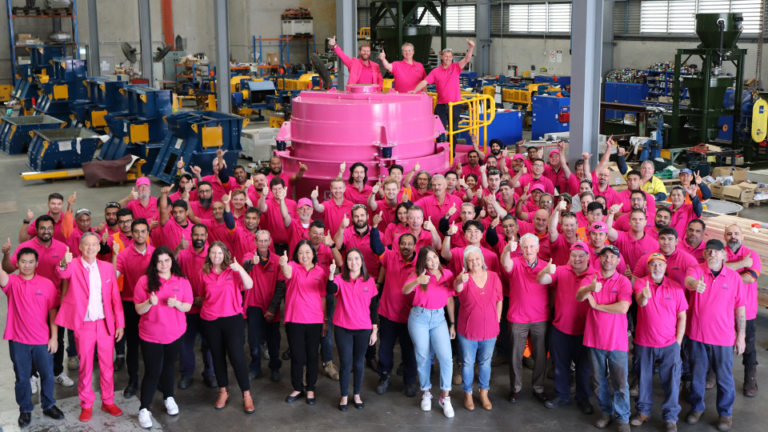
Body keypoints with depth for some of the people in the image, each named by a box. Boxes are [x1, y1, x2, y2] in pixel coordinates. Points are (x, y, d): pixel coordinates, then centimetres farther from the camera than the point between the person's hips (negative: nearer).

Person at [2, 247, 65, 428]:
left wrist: (54, 337, -3)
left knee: (48, 375, 10)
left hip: (43, 340, 1)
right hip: (18, 340, -1)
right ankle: (25, 410, 27)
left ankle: (48, 406, 30)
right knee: (22, 377, 11)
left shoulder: (47, 284, -2)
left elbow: (53, 312, 0)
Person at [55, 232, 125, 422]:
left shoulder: (107, 267, 4)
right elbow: (62, 274, -27)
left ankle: (108, 401, 24)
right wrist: (64, 264, -51)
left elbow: (115, 297, 5)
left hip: (106, 324, 2)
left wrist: (120, 323, 0)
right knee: (85, 366, 7)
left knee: (107, 365, 10)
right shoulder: (73, 266, -3)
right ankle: (86, 405, 20)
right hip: (83, 325, -2)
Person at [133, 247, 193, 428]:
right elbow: (138, 310, -8)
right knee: (152, 371, -1)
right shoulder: (145, 281, -9)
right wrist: (149, 302, -29)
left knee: (168, 366, 18)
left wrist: (177, 303, -21)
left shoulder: (182, 281, -2)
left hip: (175, 333, 3)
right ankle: (144, 409, 9)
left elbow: (188, 307, -1)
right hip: (151, 335, -2)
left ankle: (169, 398, 39)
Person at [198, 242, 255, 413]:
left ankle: (246, 394, 6)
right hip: (210, 321, 3)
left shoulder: (233, 270, -4)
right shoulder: (205, 273, 3)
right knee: (217, 356, 12)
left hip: (232, 319, -3)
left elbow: (249, 285, -21)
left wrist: (239, 268, -32)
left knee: (237, 356, -6)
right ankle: (223, 392, 27)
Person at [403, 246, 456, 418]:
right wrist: (418, 280, -43)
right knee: (423, 357, 8)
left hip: (439, 318, 1)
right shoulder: (418, 274, -5)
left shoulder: (447, 275, 2)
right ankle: (426, 393, 28)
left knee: (446, 357, -11)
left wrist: (452, 323, 10)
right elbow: (405, 290, -23)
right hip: (419, 318, -1)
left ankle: (445, 397, 4)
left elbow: (450, 300, 9)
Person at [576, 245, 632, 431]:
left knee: (620, 382, 2)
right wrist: (590, 288, -40)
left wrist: (596, 305, -12)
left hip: (617, 340, -3)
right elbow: (579, 296, -17)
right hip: (595, 339, 3)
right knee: (600, 380, 15)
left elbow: (623, 307, -21)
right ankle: (606, 412, 31)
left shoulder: (624, 282, -6)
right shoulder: (591, 279, 2)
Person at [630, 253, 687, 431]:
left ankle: (671, 417, 19)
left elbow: (682, 317, 1)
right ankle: (643, 411, 34)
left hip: (669, 344, 0)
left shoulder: (676, 287, -3)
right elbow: (640, 301, -29)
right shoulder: (640, 283, -6)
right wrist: (644, 297, -53)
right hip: (644, 343, 0)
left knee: (671, 382, 4)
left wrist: (678, 342, -2)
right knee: (644, 379, 16)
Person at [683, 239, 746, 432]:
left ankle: (725, 413, 27)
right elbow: (688, 280, -31)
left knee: (724, 377, 8)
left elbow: (740, 309, 2)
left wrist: (741, 336, 2)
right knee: (696, 375, 15)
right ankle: (697, 408, 34)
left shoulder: (734, 277, -2)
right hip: (696, 335, 0)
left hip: (723, 337, 0)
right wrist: (694, 284, -55)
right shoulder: (696, 271, -6)